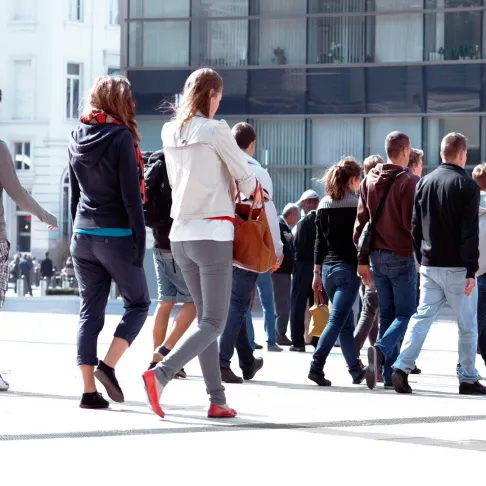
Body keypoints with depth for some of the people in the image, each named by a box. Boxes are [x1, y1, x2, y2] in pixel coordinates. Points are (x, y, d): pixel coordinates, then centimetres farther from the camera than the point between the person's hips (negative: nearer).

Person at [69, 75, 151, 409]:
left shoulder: (78, 138, 8)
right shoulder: (120, 138, -12)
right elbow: (131, 194, -14)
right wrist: (140, 240, -10)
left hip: (83, 235, 6)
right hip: (116, 236, -6)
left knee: (90, 312, 7)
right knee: (138, 303, 9)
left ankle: (89, 389, 2)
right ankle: (108, 366, -7)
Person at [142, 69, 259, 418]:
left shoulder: (170, 133, 7)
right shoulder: (215, 130, -11)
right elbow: (245, 178, -5)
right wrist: (254, 193, 18)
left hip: (181, 234, 7)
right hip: (212, 234, -7)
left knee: (206, 317, 14)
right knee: (213, 322, -3)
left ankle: (218, 400, 11)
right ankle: (161, 374, -23)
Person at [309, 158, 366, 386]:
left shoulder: (323, 205, 9)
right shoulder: (356, 204, -7)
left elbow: (319, 241, 10)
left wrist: (317, 272, 13)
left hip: (328, 268, 6)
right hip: (349, 267, -6)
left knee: (346, 322, 14)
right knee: (337, 320, -9)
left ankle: (356, 369, 20)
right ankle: (317, 365, -20)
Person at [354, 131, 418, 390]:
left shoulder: (369, 181, 8)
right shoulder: (408, 182, -11)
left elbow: (361, 221, 10)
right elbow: (411, 223, -16)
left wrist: (362, 259, 14)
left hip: (377, 257, 6)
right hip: (402, 256, -6)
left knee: (386, 314, 11)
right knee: (405, 314, 0)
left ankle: (389, 373, 7)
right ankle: (381, 349, -25)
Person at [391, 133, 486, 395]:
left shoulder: (424, 183, 7)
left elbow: (415, 226, 11)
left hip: (429, 265, 5)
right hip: (456, 267, -5)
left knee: (422, 317, 7)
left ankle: (402, 367, -8)